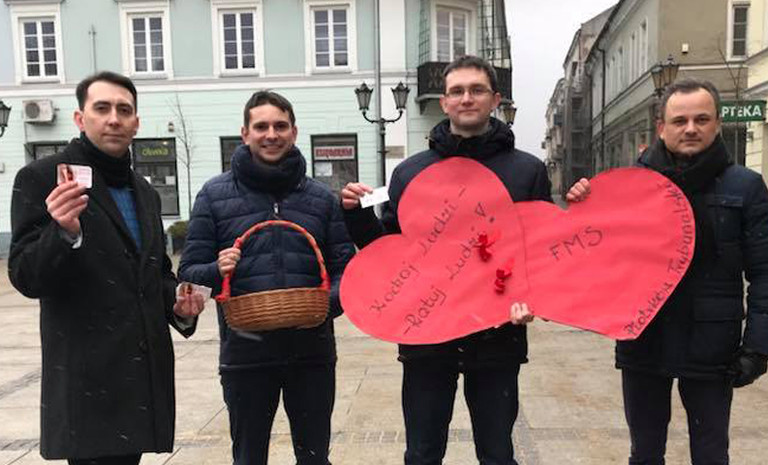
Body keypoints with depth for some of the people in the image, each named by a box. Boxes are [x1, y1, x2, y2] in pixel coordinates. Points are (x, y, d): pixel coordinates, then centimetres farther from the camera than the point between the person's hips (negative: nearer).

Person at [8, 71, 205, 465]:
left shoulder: (145, 192, 15)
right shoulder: (42, 178, -5)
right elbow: (26, 278, -9)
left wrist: (178, 305, 2)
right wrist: (65, 233, -28)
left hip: (146, 374, 6)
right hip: (89, 383, -6)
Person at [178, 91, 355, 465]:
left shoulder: (321, 196, 5)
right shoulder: (215, 194, 1)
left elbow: (345, 268, 5)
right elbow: (189, 271, 1)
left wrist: (330, 301, -15)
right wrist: (217, 272, -20)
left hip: (311, 350, 1)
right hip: (245, 352, -1)